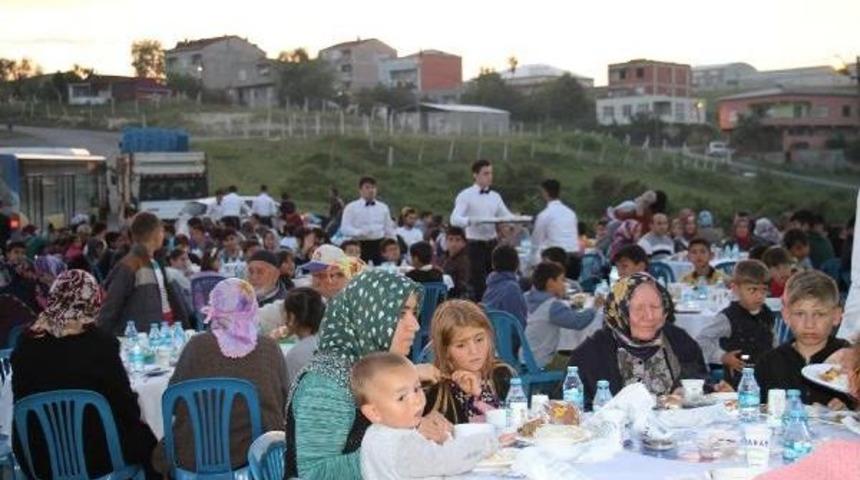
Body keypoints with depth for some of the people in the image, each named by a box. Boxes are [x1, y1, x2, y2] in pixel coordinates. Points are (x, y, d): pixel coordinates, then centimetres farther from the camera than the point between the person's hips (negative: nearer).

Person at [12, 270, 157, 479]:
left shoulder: (27, 343, -5)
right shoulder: (100, 341, -17)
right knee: (144, 438, 24)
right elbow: (125, 404, -9)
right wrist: (132, 417, 12)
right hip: (94, 454, -4)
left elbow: (22, 401, 8)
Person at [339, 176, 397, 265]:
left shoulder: (383, 207, 11)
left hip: (380, 245, 3)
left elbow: (389, 230, 15)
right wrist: (360, 232, -25)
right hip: (361, 245, -3)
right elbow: (344, 229, -8)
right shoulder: (351, 207, -1)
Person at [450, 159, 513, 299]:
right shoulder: (466, 195, -5)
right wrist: (471, 220, -36)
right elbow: (454, 219, -17)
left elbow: (507, 216, 6)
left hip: (492, 244, 5)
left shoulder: (495, 196, 13)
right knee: (477, 285, -3)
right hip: (475, 245, -5)